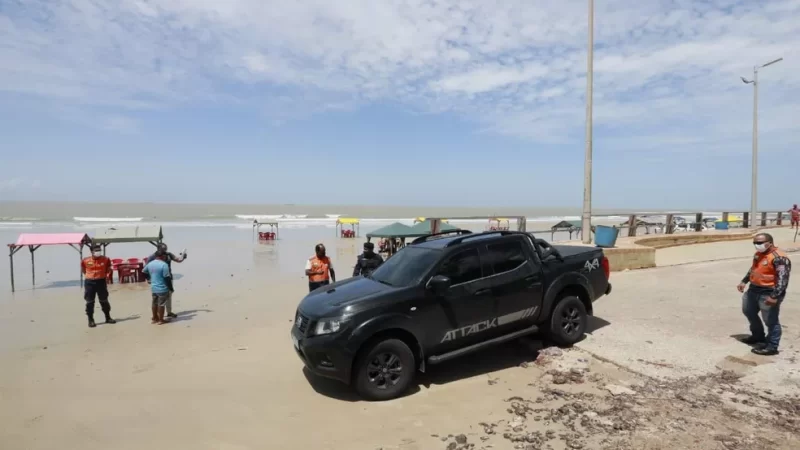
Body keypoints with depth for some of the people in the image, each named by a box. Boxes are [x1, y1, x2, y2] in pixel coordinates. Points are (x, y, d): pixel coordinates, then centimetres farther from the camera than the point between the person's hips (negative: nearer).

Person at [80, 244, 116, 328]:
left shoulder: (105, 260, -3)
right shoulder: (85, 261, -6)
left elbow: (109, 270, 10)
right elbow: (83, 270, 12)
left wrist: (107, 276, -3)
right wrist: (90, 275, 8)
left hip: (101, 282, 1)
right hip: (89, 282, -1)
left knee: (104, 301, 9)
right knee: (90, 302, 3)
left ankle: (108, 318, 20)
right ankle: (91, 320, 12)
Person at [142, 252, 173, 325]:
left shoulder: (150, 263, 4)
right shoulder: (164, 265, -19)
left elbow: (143, 272, 21)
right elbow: (167, 278, -19)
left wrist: (148, 279, 36)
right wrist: (171, 288, -12)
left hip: (153, 287, 7)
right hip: (162, 288, -7)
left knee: (155, 303, 19)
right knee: (161, 304, 4)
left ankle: (155, 318, 30)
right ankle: (161, 320, 12)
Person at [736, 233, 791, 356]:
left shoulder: (779, 258, -22)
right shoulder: (758, 254, 8)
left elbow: (783, 279, -27)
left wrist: (775, 296, -31)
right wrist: (744, 281, 22)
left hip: (768, 294, -10)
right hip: (753, 290, 10)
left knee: (771, 321, 0)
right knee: (749, 312, 24)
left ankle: (771, 347, 11)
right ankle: (758, 336, 41)